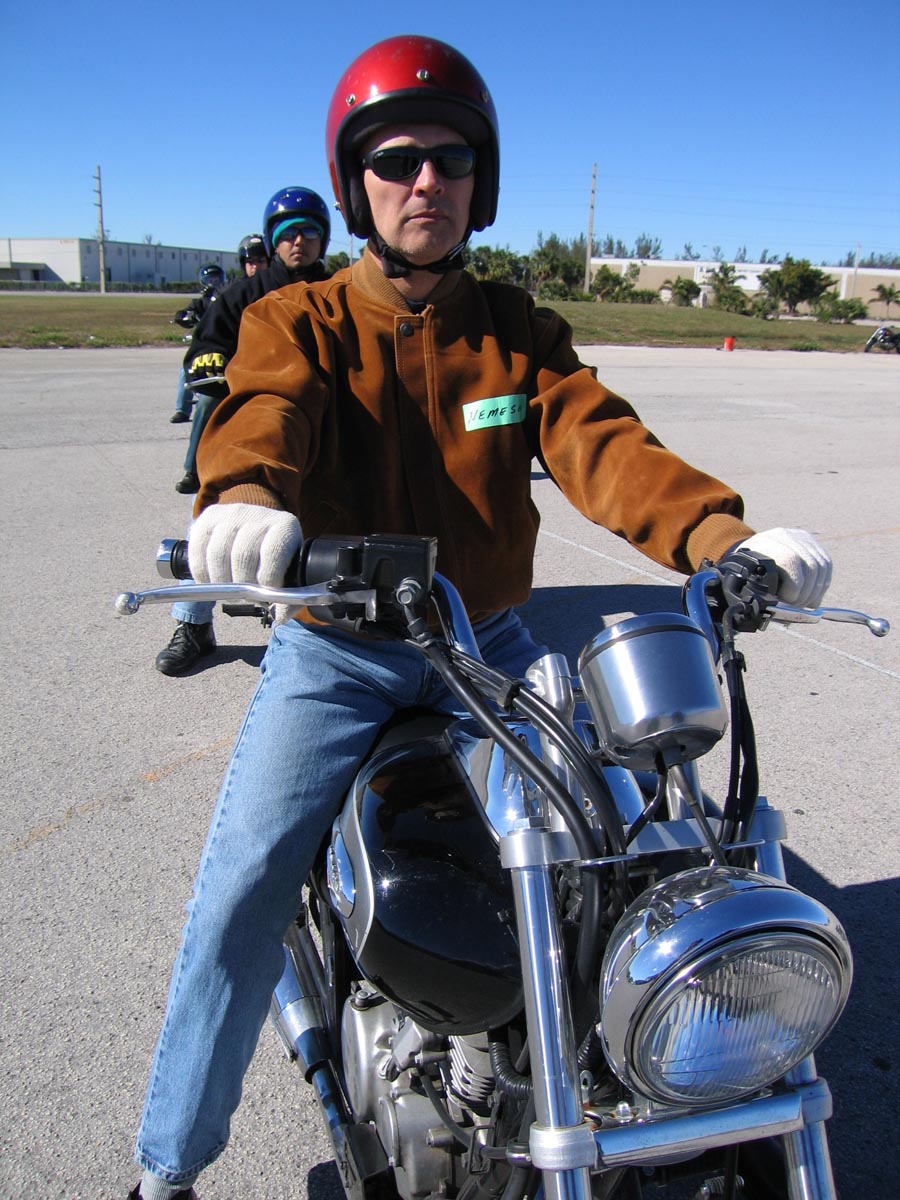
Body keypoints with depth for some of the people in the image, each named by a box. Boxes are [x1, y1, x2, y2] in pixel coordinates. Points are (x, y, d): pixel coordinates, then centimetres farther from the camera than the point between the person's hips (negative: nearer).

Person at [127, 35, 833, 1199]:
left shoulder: (518, 331, 6)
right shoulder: (295, 321, 0)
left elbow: (598, 441, -11)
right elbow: (264, 413, -23)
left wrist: (724, 535, -30)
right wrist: (243, 495, -48)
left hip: (488, 644, 3)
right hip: (334, 652, -2)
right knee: (243, 892, -11)